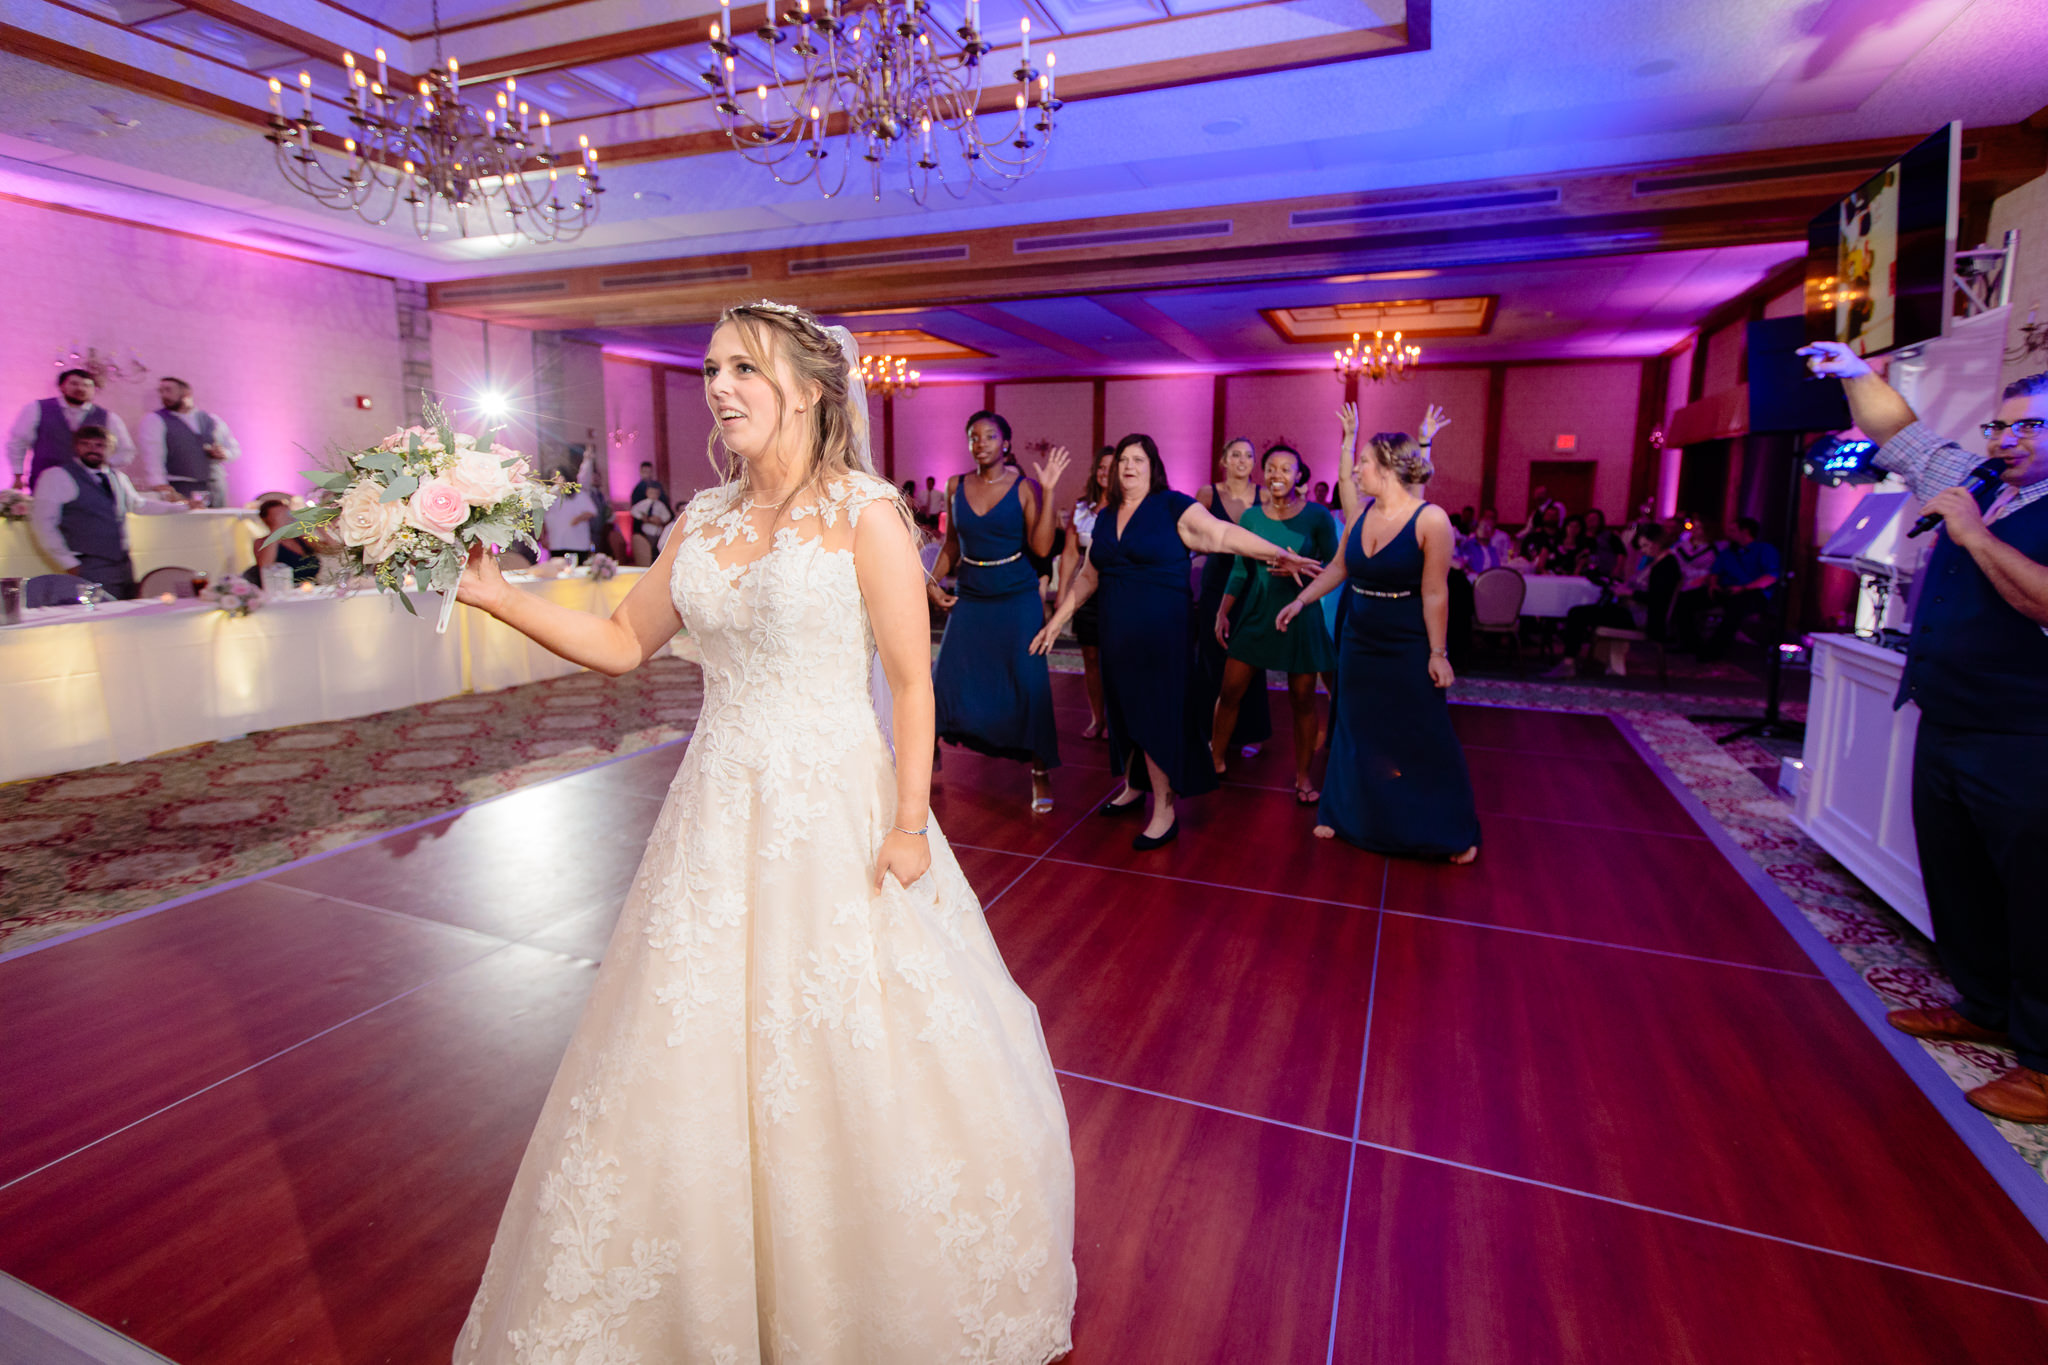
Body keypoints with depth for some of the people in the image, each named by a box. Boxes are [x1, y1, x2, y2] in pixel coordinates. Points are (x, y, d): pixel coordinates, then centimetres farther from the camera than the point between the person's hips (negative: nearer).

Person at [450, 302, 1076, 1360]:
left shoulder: (865, 514, -9)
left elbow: (912, 683, -12)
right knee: (686, 1061, 16)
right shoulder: (705, 520, 8)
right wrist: (499, 598, 4)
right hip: (718, 814, 6)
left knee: (861, 1064, 8)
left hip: (834, 814, -6)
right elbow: (622, 643, 13)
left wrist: (908, 825, -16)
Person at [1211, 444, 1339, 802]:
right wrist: (1222, 612, 1)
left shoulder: (1317, 516, -6)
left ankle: (1303, 776, 21)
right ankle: (1216, 760, 24)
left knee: (1302, 699, 5)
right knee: (1229, 692, 4)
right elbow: (1240, 570, 7)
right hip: (1256, 615, 3)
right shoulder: (1251, 516, 2)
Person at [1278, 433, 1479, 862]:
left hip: (1409, 650, -5)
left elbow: (1435, 594, -17)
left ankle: (1452, 832, 22)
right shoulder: (1360, 516, 0)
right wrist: (1300, 601, 12)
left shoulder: (1430, 519, -17)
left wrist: (1438, 654, -14)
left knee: (1424, 741, 4)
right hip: (1360, 644, 5)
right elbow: (1337, 568, 13)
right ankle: (1346, 815, 30)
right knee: (1355, 732, 14)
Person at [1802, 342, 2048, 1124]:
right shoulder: (1973, 486, 10)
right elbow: (1897, 431, 17)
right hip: (1945, 730, 7)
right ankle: (1985, 1007, 34)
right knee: (1955, 883, 17)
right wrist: (1855, 374, 6)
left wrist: (1974, 534, -20)